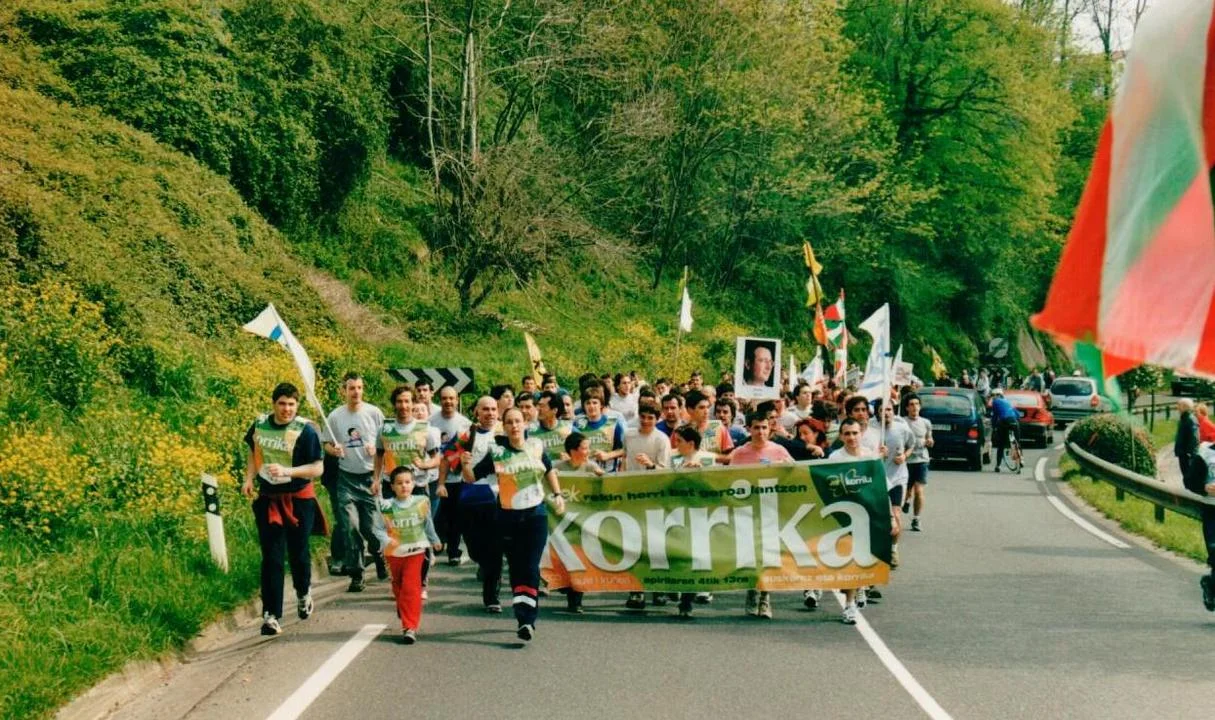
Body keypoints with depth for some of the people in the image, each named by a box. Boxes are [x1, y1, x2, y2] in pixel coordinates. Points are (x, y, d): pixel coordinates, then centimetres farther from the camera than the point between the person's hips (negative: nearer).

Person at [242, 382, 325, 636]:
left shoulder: (304, 431, -13)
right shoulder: (260, 425, -1)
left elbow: (318, 468, -15)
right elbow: (254, 452, 17)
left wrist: (286, 471, -26)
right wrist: (249, 478, 2)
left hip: (299, 499, -2)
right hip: (268, 500, 2)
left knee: (298, 554, 10)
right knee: (271, 558, -2)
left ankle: (303, 593, 41)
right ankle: (271, 615, -2)